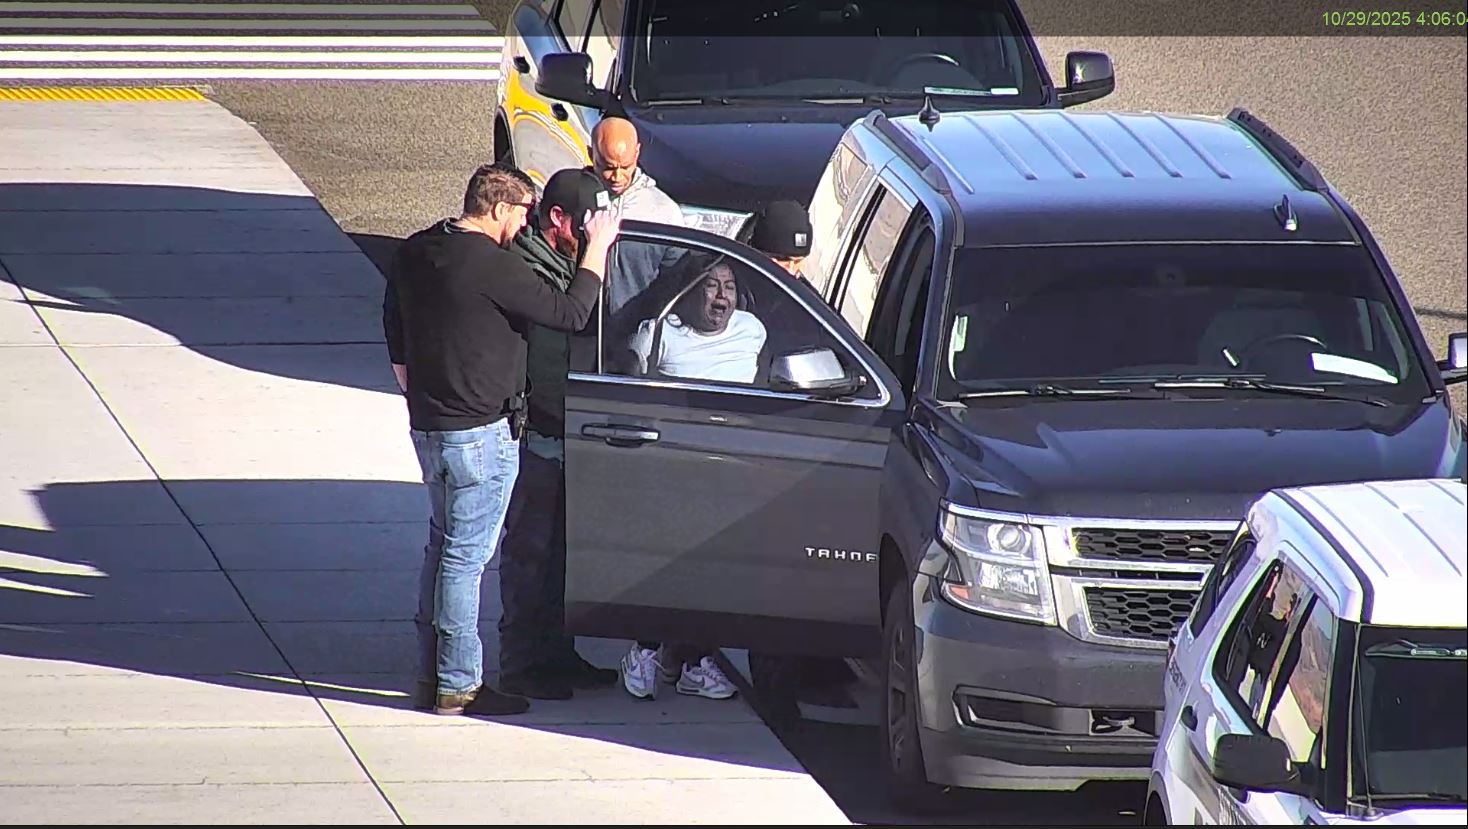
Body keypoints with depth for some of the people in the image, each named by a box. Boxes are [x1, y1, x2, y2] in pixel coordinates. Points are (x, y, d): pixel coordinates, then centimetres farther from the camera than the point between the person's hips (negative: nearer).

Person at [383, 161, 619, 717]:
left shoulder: (413, 255, 7)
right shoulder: (492, 264, -20)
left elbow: (397, 346, 17)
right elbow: (571, 314, -18)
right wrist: (597, 249, -8)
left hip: (427, 426, 9)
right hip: (481, 432, -9)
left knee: (443, 545, 19)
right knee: (466, 556, -2)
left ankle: (431, 674, 24)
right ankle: (458, 687, 3)